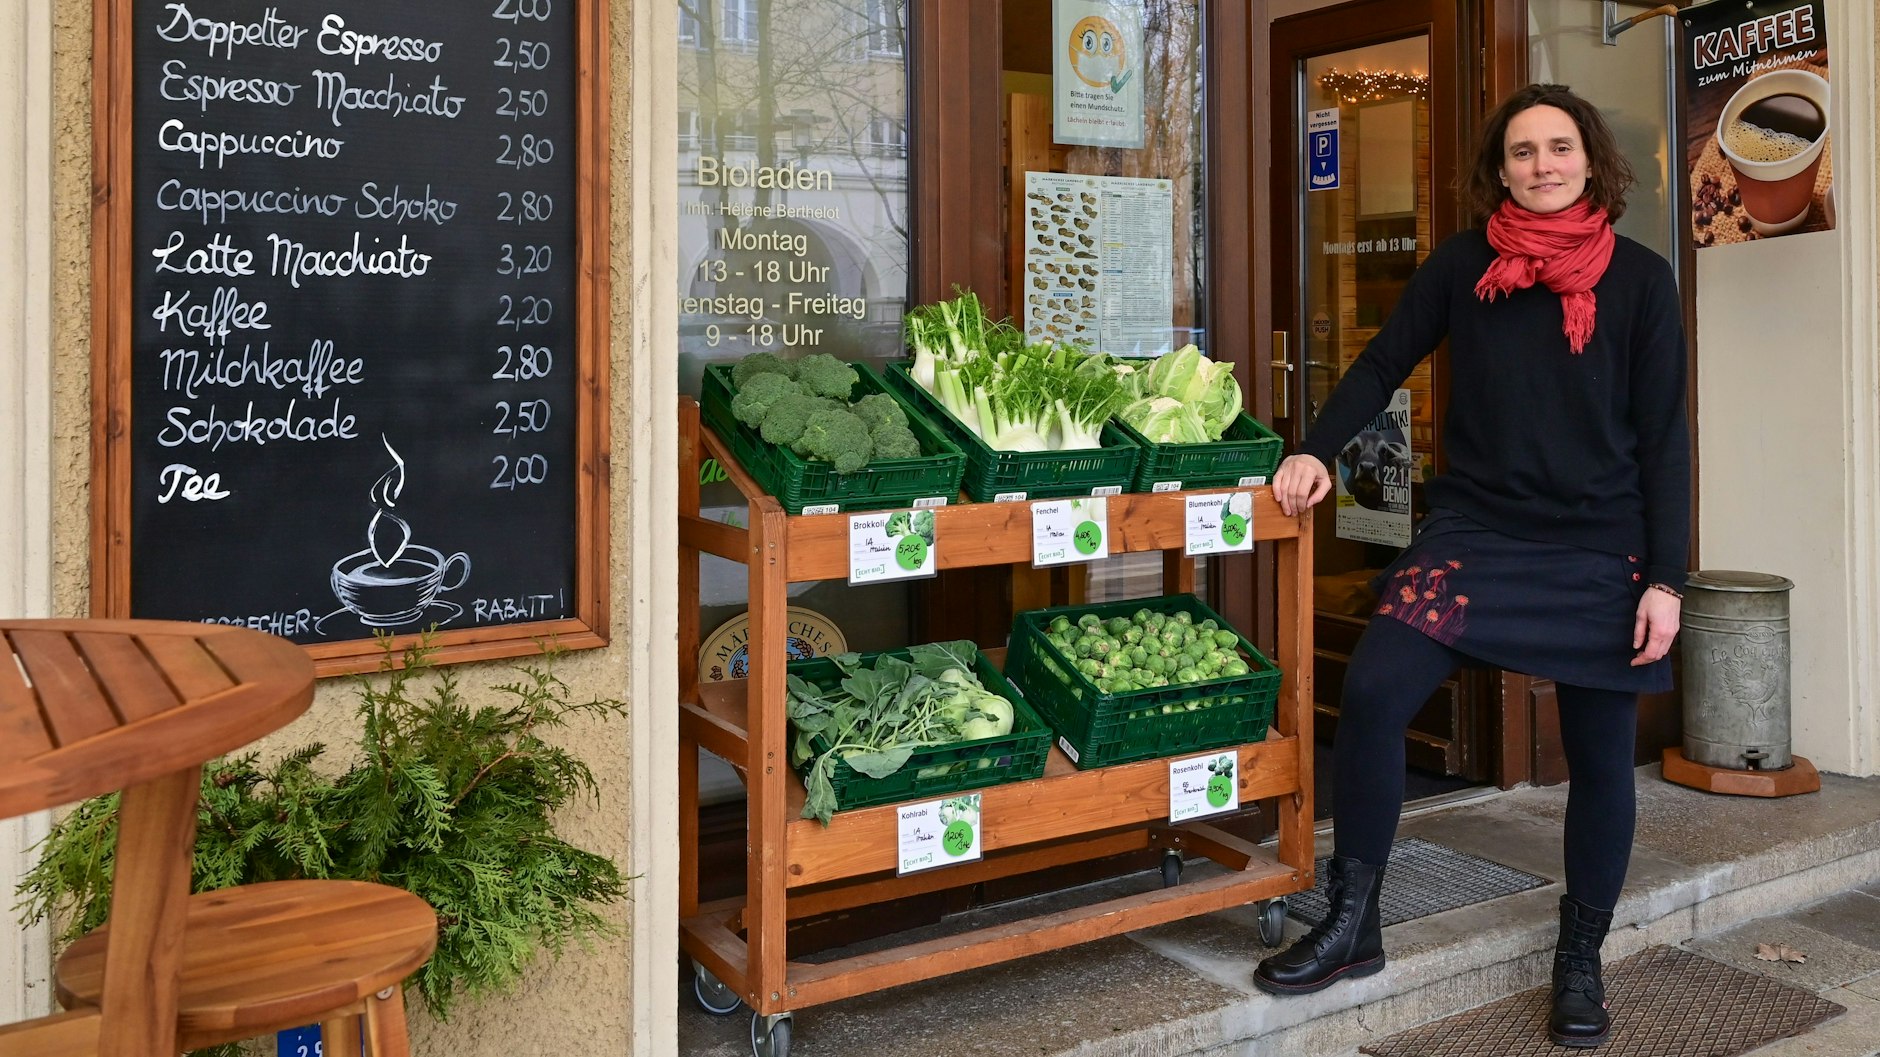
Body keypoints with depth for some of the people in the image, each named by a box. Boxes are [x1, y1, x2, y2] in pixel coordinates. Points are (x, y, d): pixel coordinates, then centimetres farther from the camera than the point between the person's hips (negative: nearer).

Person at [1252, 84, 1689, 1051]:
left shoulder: (1640, 278, 0)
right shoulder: (1463, 263, 2)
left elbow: (1663, 436, 0)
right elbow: (1384, 363, 10)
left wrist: (1665, 580, -5)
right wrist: (1319, 450, -6)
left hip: (1602, 550, 0)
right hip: (1475, 530, 0)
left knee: (1600, 754, 6)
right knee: (1370, 694, -18)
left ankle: (1581, 960, 27)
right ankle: (1352, 925, -1)